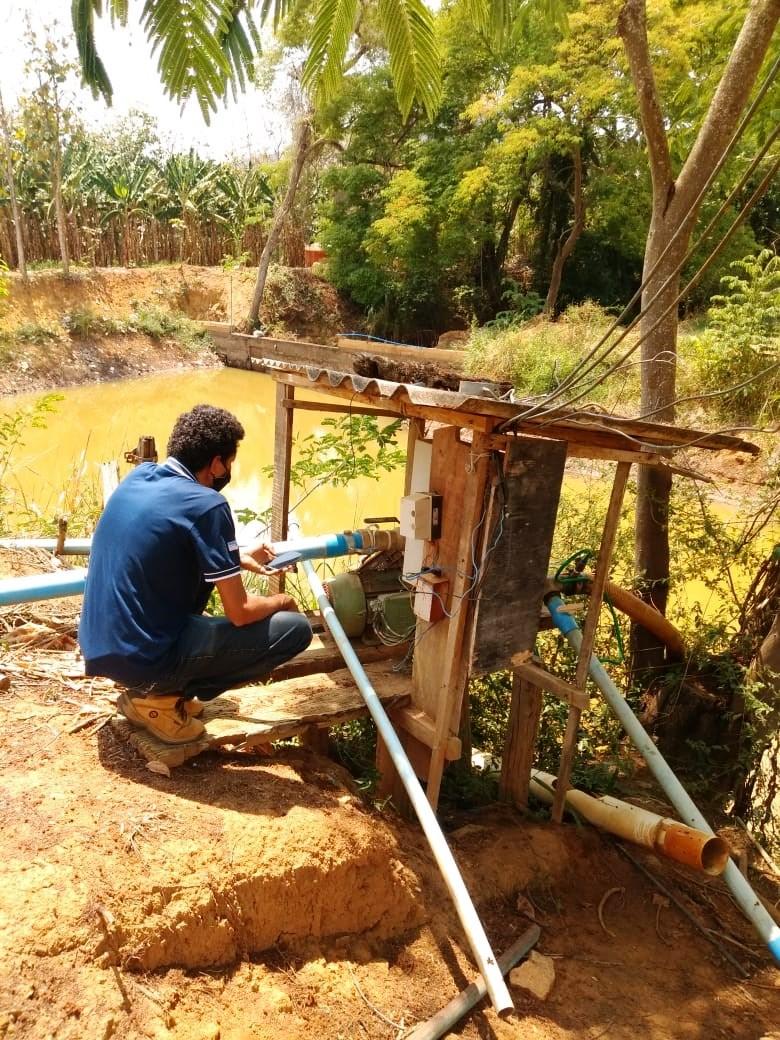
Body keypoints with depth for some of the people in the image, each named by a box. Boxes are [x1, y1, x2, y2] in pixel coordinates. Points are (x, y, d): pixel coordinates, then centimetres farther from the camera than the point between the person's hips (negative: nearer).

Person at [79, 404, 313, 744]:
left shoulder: (139, 475, 5)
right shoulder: (206, 505, -18)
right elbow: (240, 613, -15)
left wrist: (236, 557, 28)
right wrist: (280, 601, 6)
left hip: (98, 646, 9)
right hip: (144, 658, -8)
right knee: (295, 629, -5)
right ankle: (161, 697, -1)